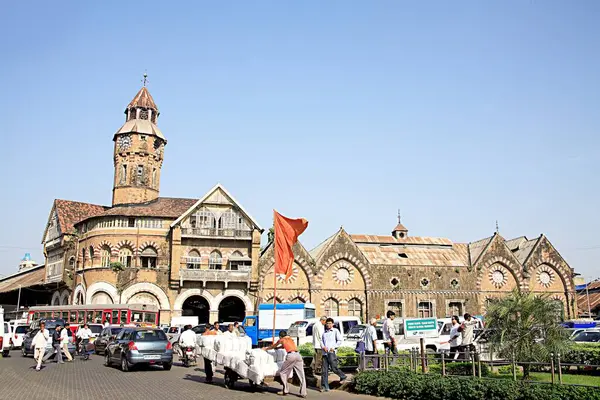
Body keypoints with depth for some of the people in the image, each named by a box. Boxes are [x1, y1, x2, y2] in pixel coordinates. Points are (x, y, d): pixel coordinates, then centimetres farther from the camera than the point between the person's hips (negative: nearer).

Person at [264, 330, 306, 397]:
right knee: (301, 375, 5)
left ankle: (285, 390, 12)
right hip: (298, 355, 5)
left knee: (282, 372, 12)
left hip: (291, 355, -5)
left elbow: (273, 346, 35)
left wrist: (266, 349, 52)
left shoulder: (281, 340, 17)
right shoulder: (291, 339, 31)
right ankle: (303, 393, 3)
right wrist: (276, 348, 64)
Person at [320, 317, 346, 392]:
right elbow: (321, 341, 18)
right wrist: (323, 347, -2)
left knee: (334, 368, -8)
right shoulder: (324, 332, 19)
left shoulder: (335, 331, 5)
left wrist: (334, 347, -8)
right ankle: (324, 386, 3)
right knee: (324, 370, 1)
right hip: (325, 353, 5)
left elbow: (340, 340, 1)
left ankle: (343, 377, 20)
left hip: (331, 352, -4)